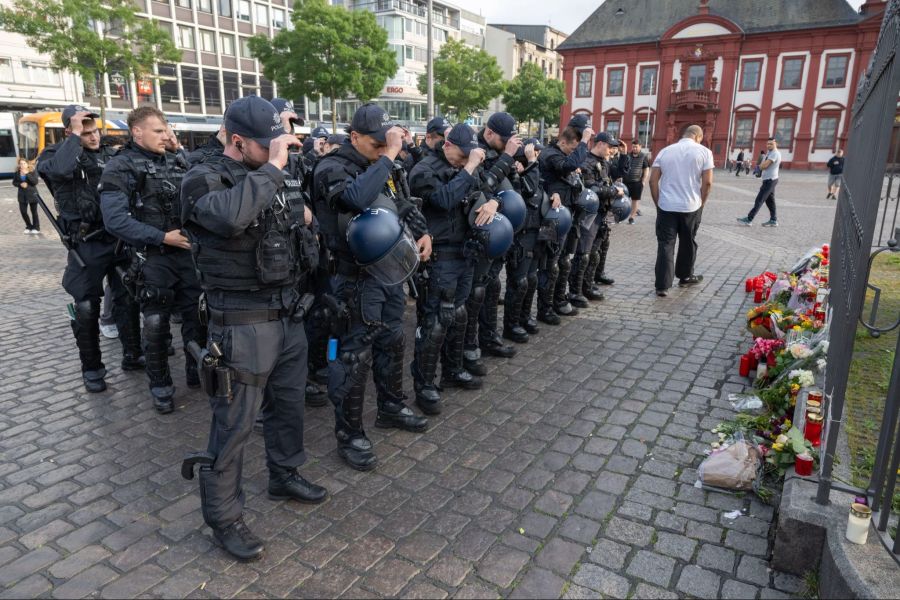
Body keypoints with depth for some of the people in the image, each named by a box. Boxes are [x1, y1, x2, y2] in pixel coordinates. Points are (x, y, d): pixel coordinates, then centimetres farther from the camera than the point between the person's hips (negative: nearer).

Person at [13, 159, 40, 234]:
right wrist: (20, 184, -12)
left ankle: (36, 228, 18)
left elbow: (35, 182, -17)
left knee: (34, 212, 5)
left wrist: (27, 174, -23)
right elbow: (14, 182, 8)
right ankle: (29, 227, 21)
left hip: (32, 194, -3)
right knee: (23, 211, 3)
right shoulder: (17, 173, 1)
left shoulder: (32, 172, -7)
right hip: (22, 195, 3)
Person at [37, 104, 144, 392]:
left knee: (127, 299, 10)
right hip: (86, 245, -4)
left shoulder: (107, 156, 12)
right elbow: (59, 169, -29)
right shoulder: (53, 155, -3)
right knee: (86, 308, 1)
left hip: (119, 238, 4)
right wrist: (75, 135, -20)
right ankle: (92, 368, 15)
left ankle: (132, 355, 24)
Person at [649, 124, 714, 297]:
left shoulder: (665, 151, 6)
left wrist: (658, 203, 10)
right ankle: (685, 277, 34)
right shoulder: (704, 152, 0)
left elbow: (653, 181, 2)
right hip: (691, 207, -1)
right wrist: (701, 203, 8)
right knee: (688, 243, 17)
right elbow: (707, 182, -5)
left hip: (666, 206, 1)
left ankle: (662, 285, -4)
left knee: (665, 245, 1)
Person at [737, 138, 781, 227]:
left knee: (759, 200, -10)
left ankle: (749, 219, -10)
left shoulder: (775, 153, -16)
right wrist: (761, 166, -6)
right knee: (770, 200, 13)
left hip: (770, 180, -10)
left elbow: (764, 165, -22)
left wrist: (759, 166, -2)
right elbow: (762, 165, 15)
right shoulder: (769, 152, 15)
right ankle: (773, 220, 19)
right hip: (769, 180, 10)